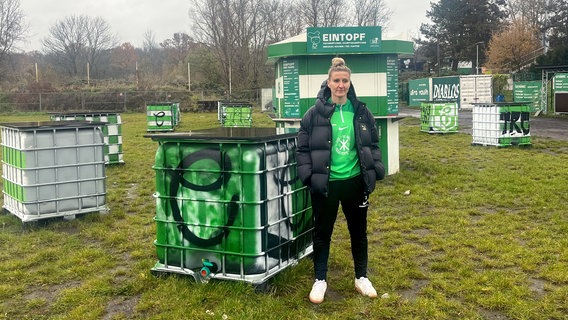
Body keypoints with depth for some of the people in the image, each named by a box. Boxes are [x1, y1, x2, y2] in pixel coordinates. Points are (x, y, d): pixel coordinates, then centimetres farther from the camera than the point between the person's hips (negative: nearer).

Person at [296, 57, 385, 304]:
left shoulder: (361, 112, 1)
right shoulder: (315, 113, -7)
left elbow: (373, 144, 9)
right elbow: (303, 147, -4)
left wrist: (375, 170, 1)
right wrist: (307, 174, -12)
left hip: (355, 181, 3)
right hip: (325, 183, -2)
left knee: (358, 231, 15)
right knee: (322, 233, 10)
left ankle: (361, 278, 33)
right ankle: (320, 280, 26)